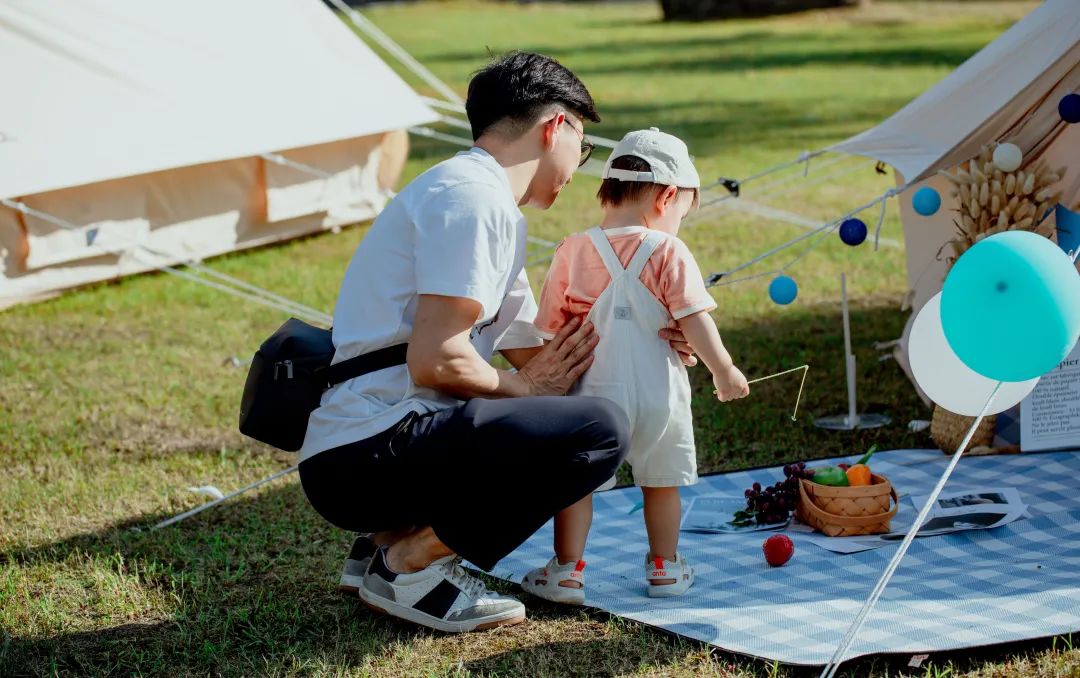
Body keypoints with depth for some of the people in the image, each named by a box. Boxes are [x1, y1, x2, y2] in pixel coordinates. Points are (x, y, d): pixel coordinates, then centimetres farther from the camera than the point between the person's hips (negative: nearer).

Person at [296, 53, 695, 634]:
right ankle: (410, 563, -9)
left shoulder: (491, 206, 22)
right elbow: (434, 362, -19)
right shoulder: (473, 197, -11)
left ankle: (387, 539, 12)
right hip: (366, 454, -10)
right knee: (600, 431, -18)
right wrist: (523, 387, -2)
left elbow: (533, 356, 25)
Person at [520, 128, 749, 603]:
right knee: (660, 482, 19)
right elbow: (695, 322, -11)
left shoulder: (572, 252, -2)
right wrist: (725, 372, 1)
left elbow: (552, 331, 5)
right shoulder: (669, 253, -9)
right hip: (658, 395, 0)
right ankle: (664, 567, 30)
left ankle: (567, 571, 13)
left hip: (595, 392, 0)